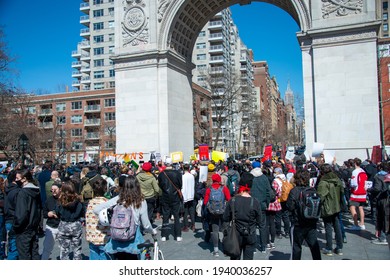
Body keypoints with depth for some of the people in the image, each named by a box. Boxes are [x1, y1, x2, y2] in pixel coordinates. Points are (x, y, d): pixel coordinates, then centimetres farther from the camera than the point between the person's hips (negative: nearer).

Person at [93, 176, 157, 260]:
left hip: (117, 242, 2)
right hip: (133, 240, -2)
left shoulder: (117, 200, -2)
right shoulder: (141, 201, -8)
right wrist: (153, 231, 17)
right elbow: (146, 225, -4)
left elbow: (96, 209, -3)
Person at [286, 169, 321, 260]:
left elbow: (290, 207, -14)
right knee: (314, 244, 13)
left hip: (298, 223, -4)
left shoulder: (294, 191, -15)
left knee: (296, 246, 9)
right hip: (312, 222, 4)